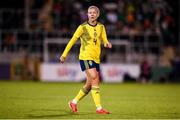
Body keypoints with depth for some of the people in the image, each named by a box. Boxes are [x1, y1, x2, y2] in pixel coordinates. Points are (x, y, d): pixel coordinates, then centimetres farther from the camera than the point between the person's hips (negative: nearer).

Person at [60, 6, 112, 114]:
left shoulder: (101, 27, 9)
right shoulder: (83, 27, -4)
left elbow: (105, 40, 8)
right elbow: (73, 40, 1)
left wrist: (107, 44, -17)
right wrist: (64, 54, 3)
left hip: (96, 58, 6)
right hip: (85, 57, -6)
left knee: (90, 84, 7)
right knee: (95, 79, -20)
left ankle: (74, 102, 27)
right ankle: (99, 108, -21)